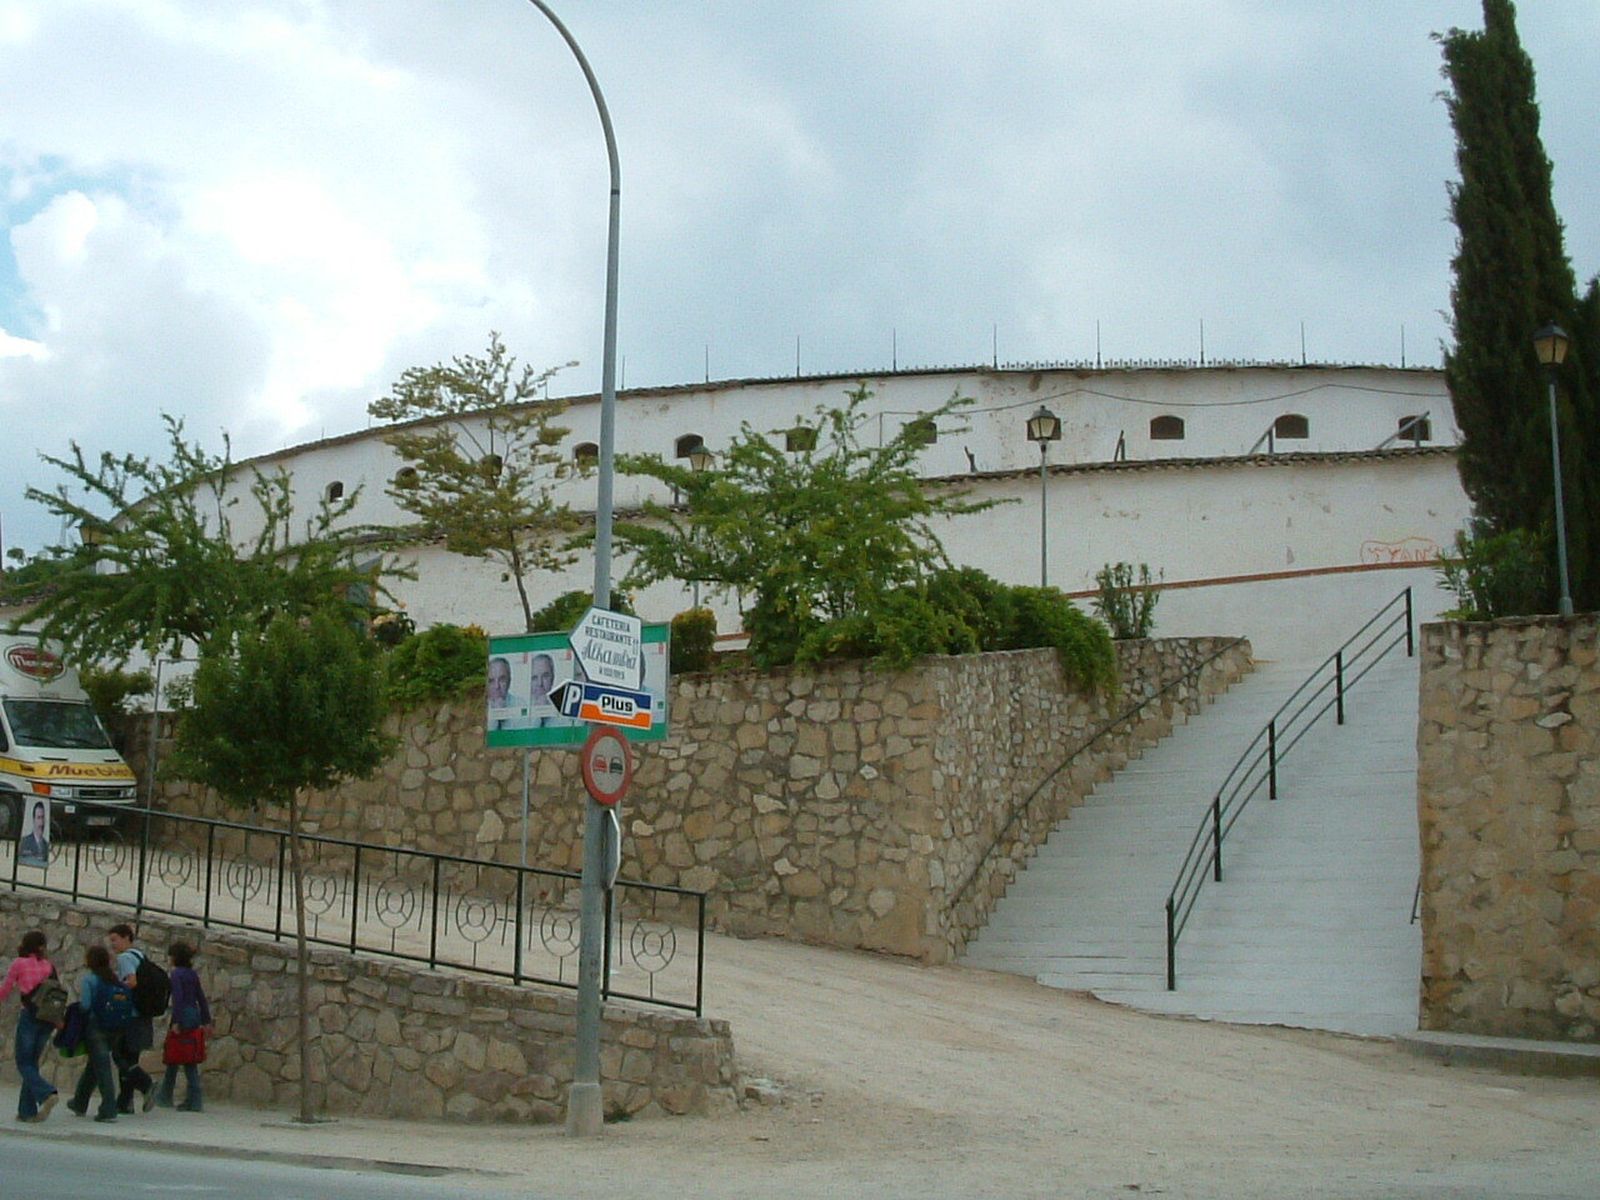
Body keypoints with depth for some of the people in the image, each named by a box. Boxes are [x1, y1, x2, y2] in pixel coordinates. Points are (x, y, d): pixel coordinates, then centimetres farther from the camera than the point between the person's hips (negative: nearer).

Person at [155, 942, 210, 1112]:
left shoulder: (175, 973, -8)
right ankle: (193, 1101, 2)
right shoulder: (193, 974, 12)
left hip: (182, 1016, -6)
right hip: (195, 1016, 6)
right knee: (190, 1059, 7)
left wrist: (176, 1021, -18)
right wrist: (206, 1021, 14)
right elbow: (201, 998, 12)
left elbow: (178, 997, -17)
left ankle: (165, 1096, 15)